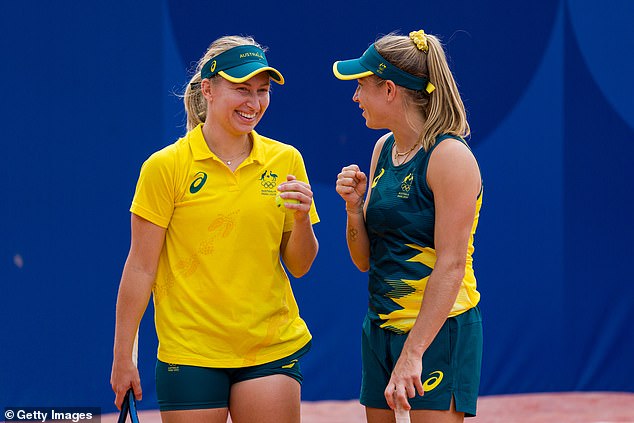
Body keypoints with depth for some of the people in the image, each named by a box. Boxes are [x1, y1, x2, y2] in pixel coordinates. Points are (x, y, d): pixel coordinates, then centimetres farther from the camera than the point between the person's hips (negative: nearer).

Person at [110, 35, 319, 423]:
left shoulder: (285, 161, 4)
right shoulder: (166, 166, -6)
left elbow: (299, 266, 8)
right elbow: (140, 268, -3)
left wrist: (302, 219, -12)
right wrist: (123, 357, -3)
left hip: (273, 348, 3)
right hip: (191, 354, -3)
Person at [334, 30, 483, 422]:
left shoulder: (450, 156, -13)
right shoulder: (384, 149, 11)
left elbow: (451, 265, -18)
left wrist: (413, 353, -23)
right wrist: (354, 206, -6)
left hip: (438, 331, -8)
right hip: (381, 328, 8)